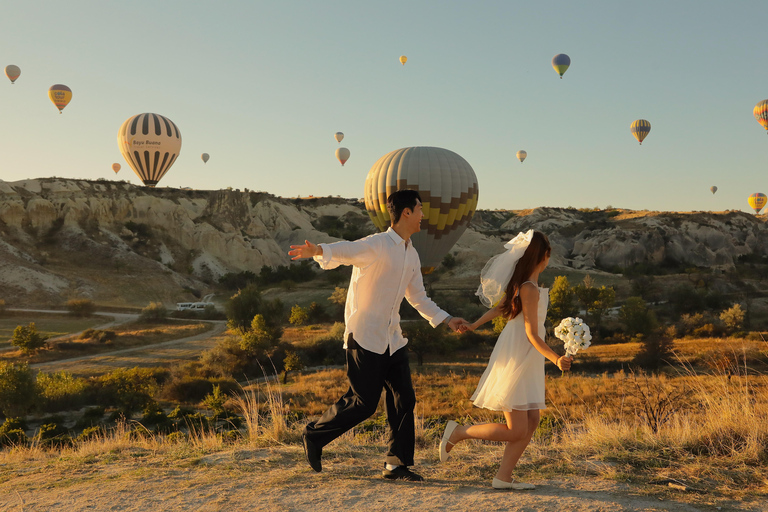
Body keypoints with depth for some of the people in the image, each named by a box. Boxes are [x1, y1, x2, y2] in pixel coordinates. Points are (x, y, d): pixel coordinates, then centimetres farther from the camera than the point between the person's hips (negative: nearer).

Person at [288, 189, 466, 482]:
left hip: (392, 339, 8)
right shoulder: (377, 245, -13)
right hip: (365, 337, -8)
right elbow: (343, 251, -32)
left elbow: (418, 298, 25)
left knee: (404, 400, 3)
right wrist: (317, 251, -54)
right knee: (363, 403, -5)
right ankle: (314, 436, 17)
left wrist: (446, 320, 21)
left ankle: (396, 465, 13)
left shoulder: (412, 255, 14)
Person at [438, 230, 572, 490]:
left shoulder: (521, 282, 6)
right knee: (515, 430, -5)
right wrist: (555, 359, -31)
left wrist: (474, 325, 32)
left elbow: (499, 307, 20)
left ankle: (503, 477, 10)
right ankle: (457, 432, 6)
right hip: (516, 362, -10)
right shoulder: (530, 289, -20)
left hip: (524, 362, 10)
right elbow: (532, 335, -21)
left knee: (531, 421, 7)